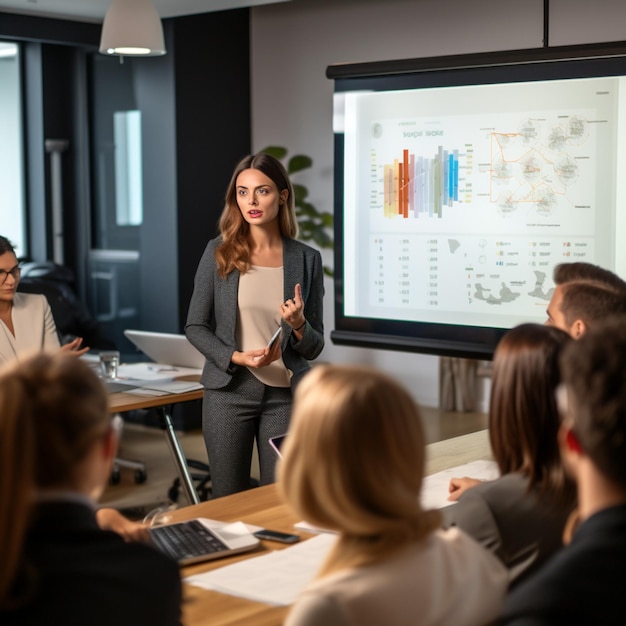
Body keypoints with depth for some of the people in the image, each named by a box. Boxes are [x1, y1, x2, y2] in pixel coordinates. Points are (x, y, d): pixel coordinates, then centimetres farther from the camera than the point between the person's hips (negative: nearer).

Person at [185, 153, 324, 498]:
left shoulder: (306, 259, 2)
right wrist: (236, 357, -13)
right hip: (229, 390, 0)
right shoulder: (219, 252, 0)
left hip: (285, 394, 1)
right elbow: (195, 327, 2)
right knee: (227, 502, 8)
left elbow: (314, 348, 6)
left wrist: (299, 325, -15)